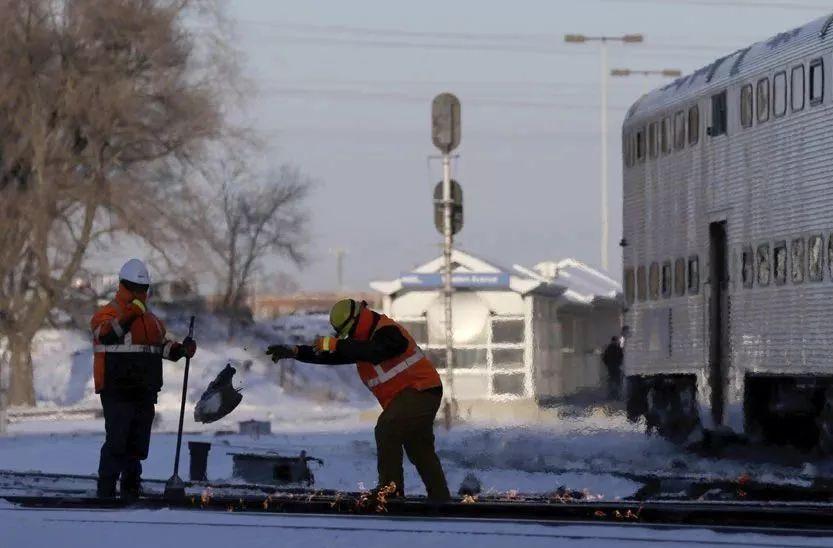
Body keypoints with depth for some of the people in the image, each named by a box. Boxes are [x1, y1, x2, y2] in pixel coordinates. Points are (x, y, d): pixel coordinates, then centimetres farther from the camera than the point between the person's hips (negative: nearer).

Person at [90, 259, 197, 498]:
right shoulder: (108, 313, -5)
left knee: (138, 445, 11)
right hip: (117, 392, -7)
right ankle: (106, 492, -9)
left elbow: (163, 346, 25)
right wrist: (125, 319, -39)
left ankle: (131, 491, 19)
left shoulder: (151, 319, 20)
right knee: (116, 443, -11)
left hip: (144, 393, 8)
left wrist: (182, 349, 6)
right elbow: (104, 334, -25)